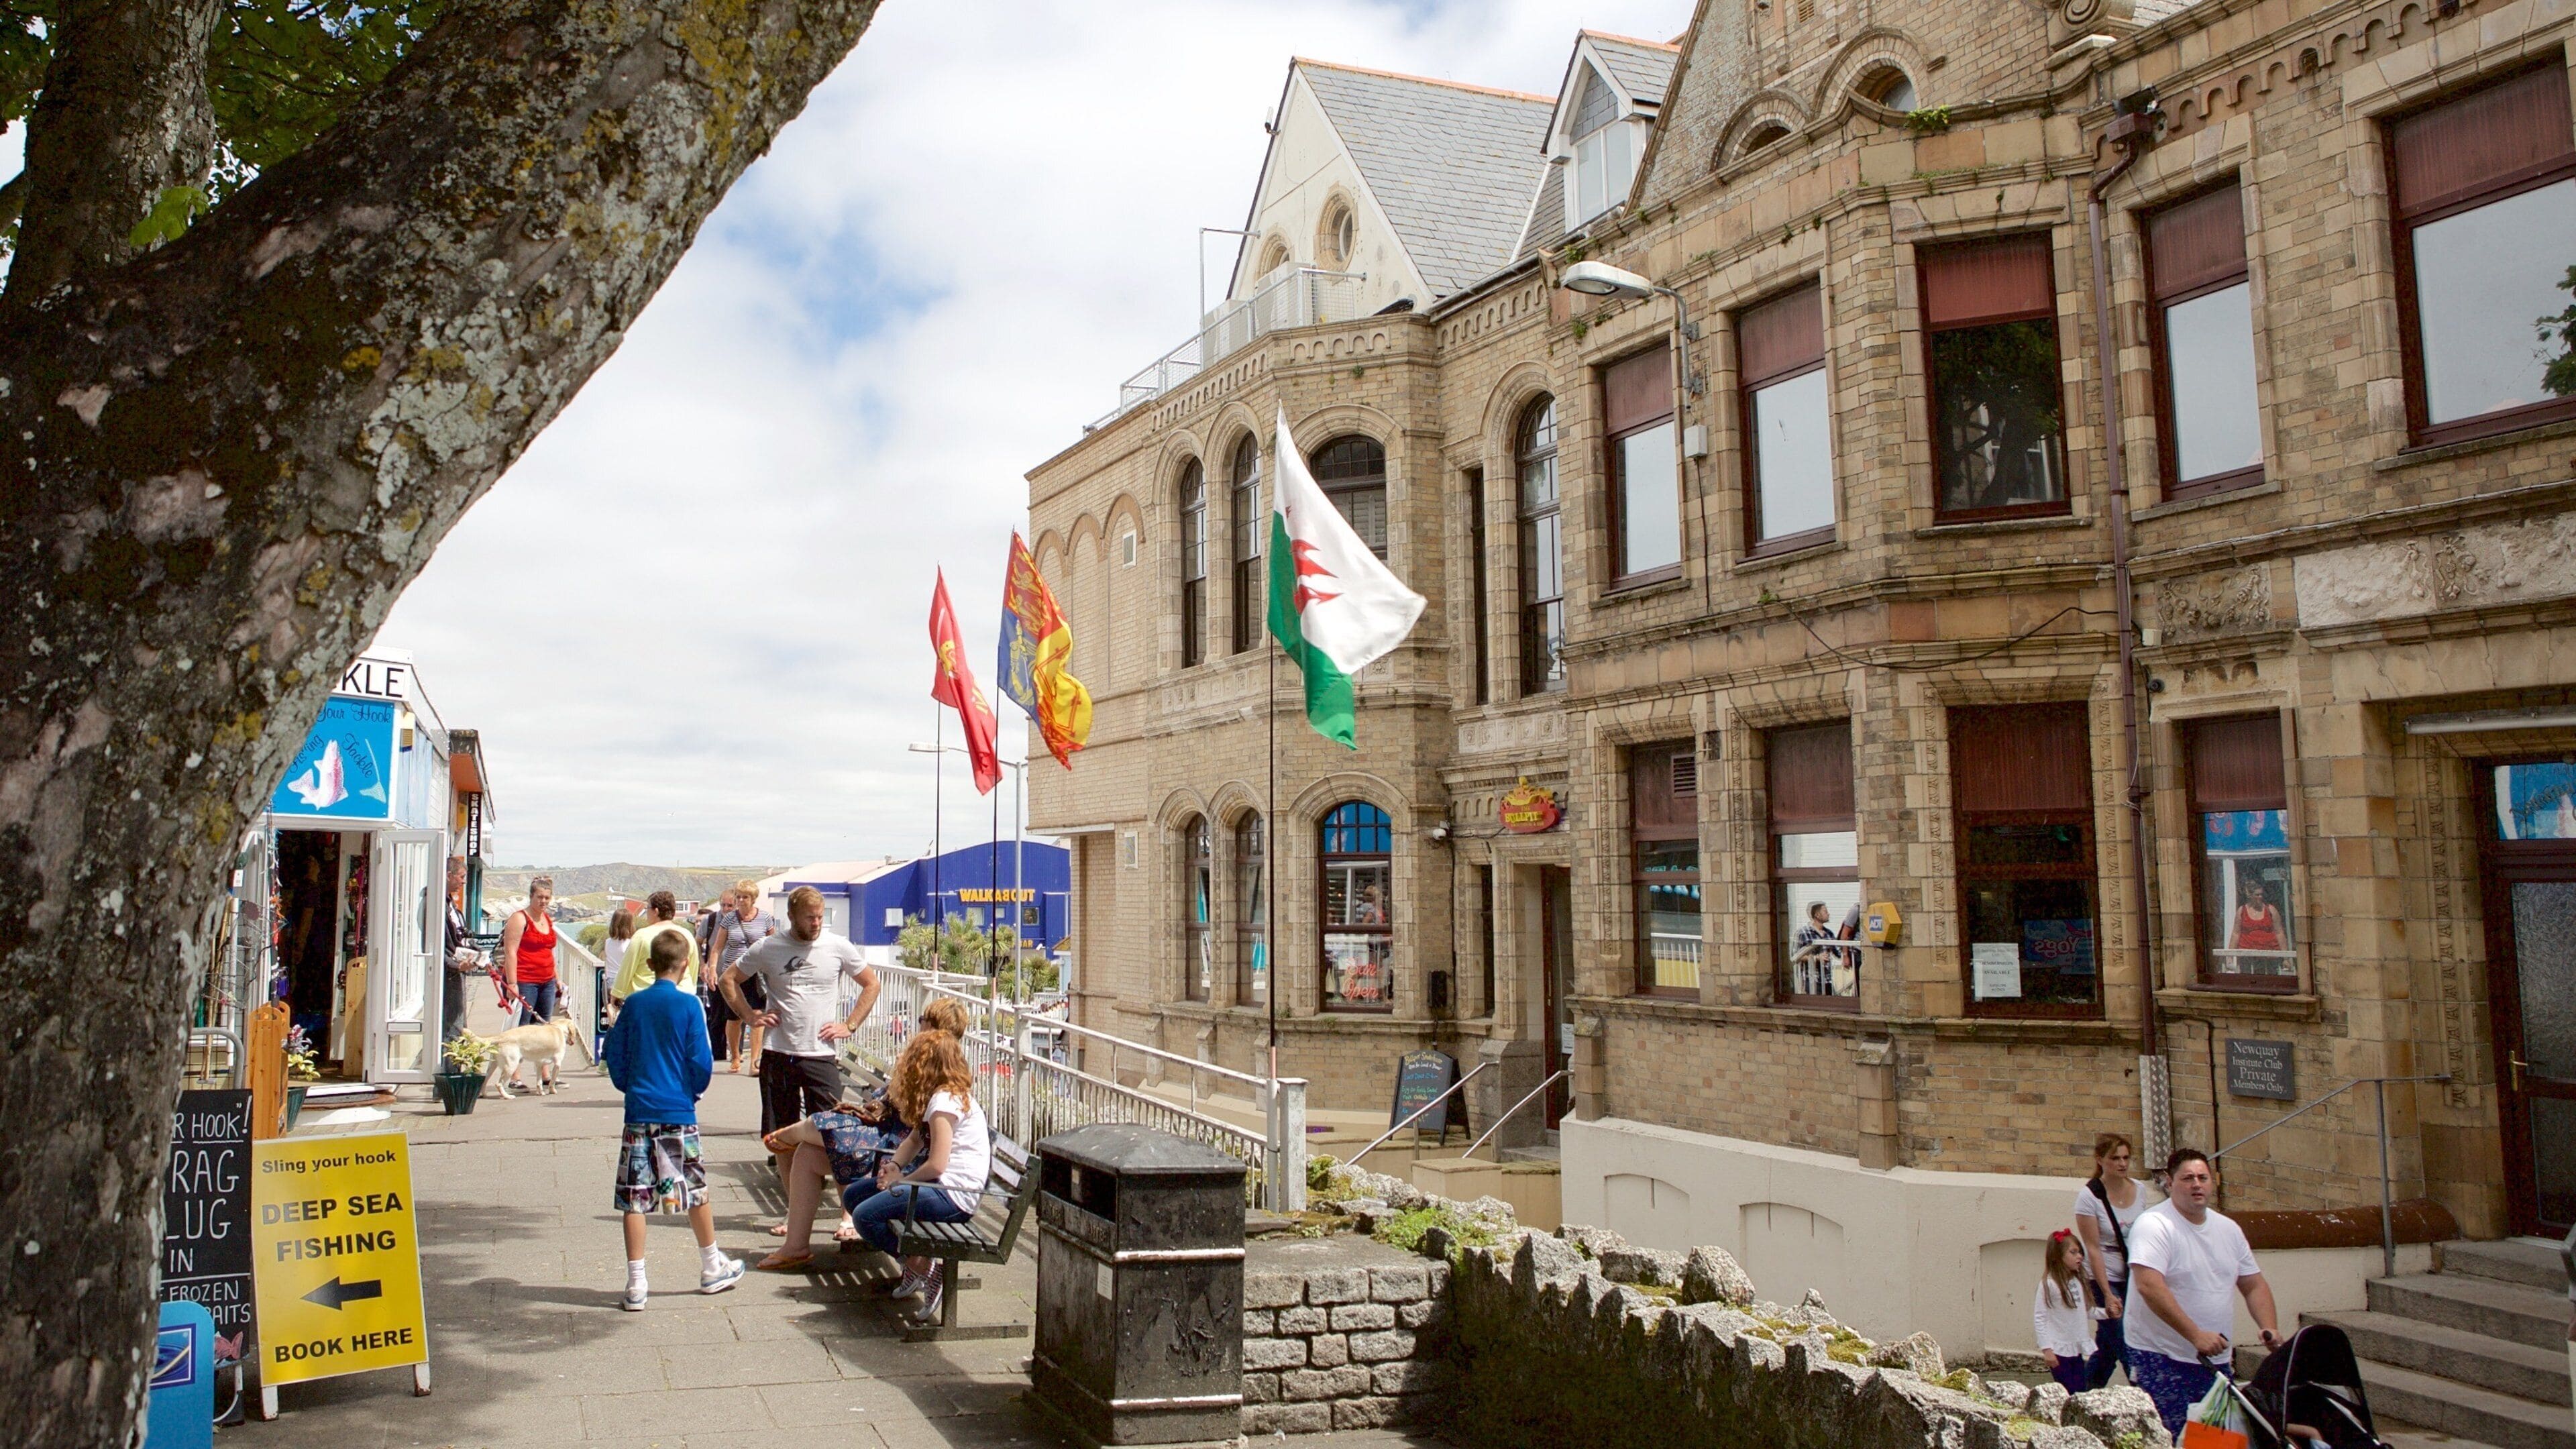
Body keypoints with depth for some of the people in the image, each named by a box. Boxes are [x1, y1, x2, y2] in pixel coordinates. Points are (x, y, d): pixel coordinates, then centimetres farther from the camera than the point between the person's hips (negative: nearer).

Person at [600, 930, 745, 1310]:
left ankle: (635, 1284, 4)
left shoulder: (634, 1003, 2)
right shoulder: (688, 1004, -7)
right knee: (696, 1189, 12)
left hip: (638, 1111, 2)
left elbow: (613, 1054, 5)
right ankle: (712, 1269, 25)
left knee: (634, 1197, 4)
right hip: (678, 1112, -2)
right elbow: (702, 1061, -8)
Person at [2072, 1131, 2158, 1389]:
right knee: (2125, 1346, -10)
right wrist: (2108, 1296, -19)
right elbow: (2093, 1249, -15)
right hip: (2106, 1279, -5)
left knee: (2107, 1345, 10)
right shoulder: (2089, 1196, -14)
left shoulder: (2139, 1189, 2)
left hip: (2136, 1279, 5)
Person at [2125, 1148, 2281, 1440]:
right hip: (2161, 1361, -7)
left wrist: (2270, 1329, -1)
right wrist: (2196, 1336, -28)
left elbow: (2254, 1285, 17)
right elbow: (2149, 1286, -24)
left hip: (2215, 1360, 7)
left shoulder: (2229, 1229, 10)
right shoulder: (2154, 1225, -14)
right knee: (2168, 1441, -8)